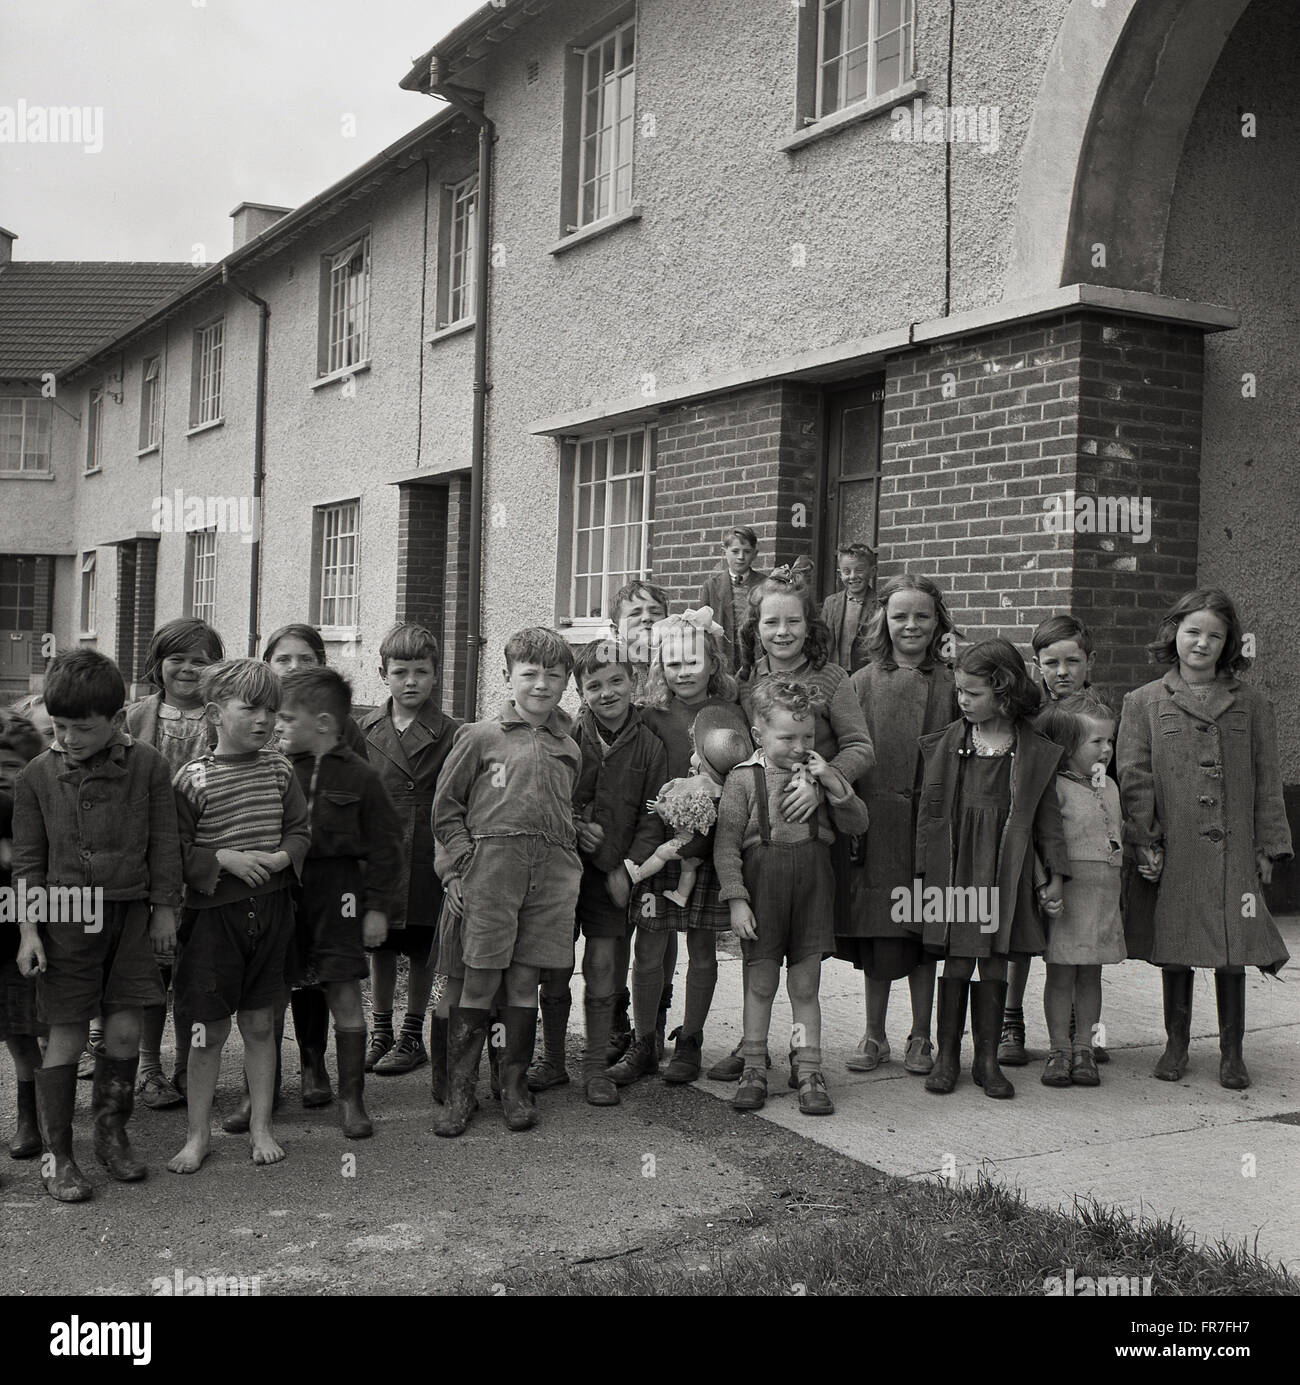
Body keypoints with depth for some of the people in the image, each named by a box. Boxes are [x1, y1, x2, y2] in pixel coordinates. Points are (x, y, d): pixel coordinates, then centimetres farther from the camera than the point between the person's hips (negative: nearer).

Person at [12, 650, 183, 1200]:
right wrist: (28, 927, -3)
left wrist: (164, 907, 4)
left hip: (130, 913, 1)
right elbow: (28, 858, 2)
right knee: (66, 1035, 1)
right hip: (66, 915, -1)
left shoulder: (147, 765, -2)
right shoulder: (38, 776, -2)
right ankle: (56, 1155, 12)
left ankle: (112, 1134, 25)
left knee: (125, 1029, 4)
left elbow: (163, 842, 4)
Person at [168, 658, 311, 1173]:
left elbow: (301, 830, 8)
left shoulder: (279, 769, 2)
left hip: (270, 909, 3)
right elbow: (174, 851, -7)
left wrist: (282, 856, -12)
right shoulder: (193, 778, -9)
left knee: (260, 1024, 11)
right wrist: (225, 859, -17)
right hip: (213, 912, -3)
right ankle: (197, 1134, 20)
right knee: (210, 1030, 5)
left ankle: (260, 1127, 23)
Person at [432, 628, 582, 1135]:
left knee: (525, 981, 7)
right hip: (491, 864, -3)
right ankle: (459, 1092, 8)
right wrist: (460, 865, -3)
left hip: (552, 870, 3)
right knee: (479, 982, -1)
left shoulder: (568, 749, 15)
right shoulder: (480, 737, 4)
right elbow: (446, 807, 5)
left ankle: (515, 1085, 19)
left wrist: (570, 864, 10)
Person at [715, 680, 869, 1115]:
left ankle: (808, 1070, 15)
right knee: (760, 982, 7)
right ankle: (753, 1068, 19)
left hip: (812, 884, 2)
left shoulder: (821, 774, 7)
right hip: (762, 886, -2)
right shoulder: (743, 780, -4)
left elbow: (857, 823, 3)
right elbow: (726, 845, -5)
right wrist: (736, 899, -10)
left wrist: (833, 783, -10)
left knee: (806, 984, 7)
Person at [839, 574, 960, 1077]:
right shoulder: (864, 682, 4)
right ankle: (873, 1035, 23)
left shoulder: (950, 682, 3)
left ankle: (920, 1037, 21)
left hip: (930, 821, 0)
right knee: (875, 938, 8)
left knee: (923, 934, 7)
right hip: (876, 822, 1)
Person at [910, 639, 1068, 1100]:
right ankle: (947, 1055, 17)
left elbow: (1047, 816, 6)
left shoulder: (1035, 751, 0)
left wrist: (1055, 875, 4)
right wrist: (923, 871, 3)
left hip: (1005, 870, 0)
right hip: (954, 866, 0)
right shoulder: (947, 743, 1)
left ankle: (988, 1059, 19)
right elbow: (929, 810, 4)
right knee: (956, 961, 4)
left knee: (995, 963, 6)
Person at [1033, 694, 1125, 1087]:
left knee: (1091, 974, 11)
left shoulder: (1110, 787, 15)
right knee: (1060, 974, 0)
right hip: (1067, 889, -6)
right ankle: (1060, 1050, 9)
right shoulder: (1056, 787, -7)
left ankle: (1084, 1047, 19)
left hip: (1104, 890, 6)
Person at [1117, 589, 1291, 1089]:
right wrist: (1145, 841, -6)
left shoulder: (1251, 704, 8)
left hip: (1233, 850, 1)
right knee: (1174, 950, 8)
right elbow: (1133, 778, 1)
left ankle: (1232, 1052, 16)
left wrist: (1269, 847, 3)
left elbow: (1267, 782, 8)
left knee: (1233, 951, 3)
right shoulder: (1144, 703, 4)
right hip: (1173, 851, 0)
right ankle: (1176, 1043, 23)